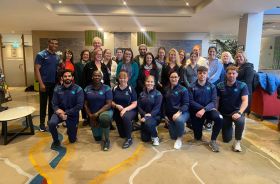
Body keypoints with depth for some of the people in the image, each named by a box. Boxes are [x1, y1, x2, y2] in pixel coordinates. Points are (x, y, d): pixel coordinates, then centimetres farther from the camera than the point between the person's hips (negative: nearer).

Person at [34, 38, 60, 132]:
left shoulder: (57, 57, 11)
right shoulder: (41, 55, -6)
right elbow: (36, 69, -11)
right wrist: (41, 83, -18)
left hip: (54, 83, 5)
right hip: (45, 83, -5)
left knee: (52, 103, 12)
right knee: (43, 104, 3)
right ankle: (42, 123, 15)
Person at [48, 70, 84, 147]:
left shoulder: (78, 89, -12)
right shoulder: (57, 89, -4)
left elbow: (79, 105, -18)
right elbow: (54, 104, -4)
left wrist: (66, 113, -22)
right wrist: (58, 110, -26)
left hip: (72, 114, -1)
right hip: (60, 112, 1)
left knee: (72, 140, 6)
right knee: (51, 123, -32)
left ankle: (70, 130, 43)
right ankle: (56, 140, -1)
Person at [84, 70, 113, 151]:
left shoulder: (106, 88, -11)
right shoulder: (87, 89, 0)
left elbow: (109, 104, -16)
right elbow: (86, 105, 3)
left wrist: (97, 113, -23)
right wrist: (91, 116, -9)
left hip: (105, 111, -3)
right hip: (93, 115, 4)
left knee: (104, 118, -41)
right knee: (97, 138, 7)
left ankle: (107, 140, -19)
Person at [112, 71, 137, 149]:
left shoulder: (131, 89, -9)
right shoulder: (115, 89, -1)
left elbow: (134, 104, -12)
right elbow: (111, 102, 2)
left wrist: (125, 109, -26)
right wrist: (117, 106, -18)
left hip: (130, 110, -3)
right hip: (118, 111, 4)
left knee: (126, 117, -41)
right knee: (122, 135, 10)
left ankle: (129, 139, -23)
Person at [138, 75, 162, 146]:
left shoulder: (158, 94, -8)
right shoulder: (142, 94, 6)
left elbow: (157, 108, -15)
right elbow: (139, 106, 0)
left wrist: (149, 115, -27)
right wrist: (144, 114, -18)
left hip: (154, 116, -4)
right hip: (144, 116, 4)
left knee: (148, 123, -39)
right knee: (145, 139, 2)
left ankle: (155, 137, -9)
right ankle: (153, 129, 35)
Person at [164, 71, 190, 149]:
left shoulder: (183, 89, -8)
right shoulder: (166, 90, 7)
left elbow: (186, 104, -14)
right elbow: (164, 103, 12)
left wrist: (179, 112, -29)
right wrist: (165, 115, 4)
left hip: (182, 113, -5)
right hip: (170, 114, 5)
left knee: (179, 120, -41)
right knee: (173, 137, 6)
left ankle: (180, 138, -12)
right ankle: (181, 129, 41)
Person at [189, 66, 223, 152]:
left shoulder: (212, 86, -2)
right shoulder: (192, 87, -3)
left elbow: (213, 102, -10)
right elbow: (191, 101, -9)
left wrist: (204, 109, -26)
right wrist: (201, 108, -21)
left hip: (209, 109, 1)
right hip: (196, 110, 0)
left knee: (219, 118, -33)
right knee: (197, 137, 2)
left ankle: (213, 141, -14)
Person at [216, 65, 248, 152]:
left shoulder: (242, 86, -9)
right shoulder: (220, 86, -4)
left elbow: (245, 101, -18)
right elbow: (216, 101, -2)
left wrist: (239, 113, -34)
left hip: (236, 111, -1)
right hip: (224, 113, 2)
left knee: (240, 121, -39)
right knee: (226, 139, 2)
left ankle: (237, 142, -14)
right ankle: (229, 126, 38)